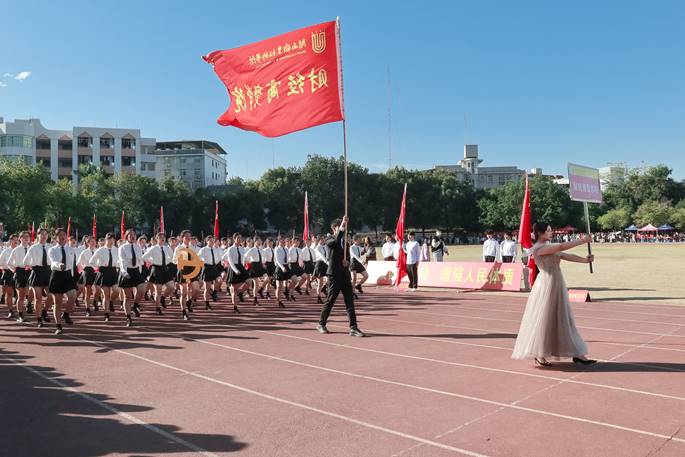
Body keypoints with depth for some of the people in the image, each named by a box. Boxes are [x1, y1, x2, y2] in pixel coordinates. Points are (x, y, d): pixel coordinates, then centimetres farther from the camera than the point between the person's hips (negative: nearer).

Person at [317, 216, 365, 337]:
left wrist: (347, 262, -1)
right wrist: (342, 226, -30)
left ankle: (353, 328, 0)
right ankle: (321, 324, 19)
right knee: (330, 301, 2)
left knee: (350, 302, 0)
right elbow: (337, 241, -28)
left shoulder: (344, 240, 17)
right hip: (334, 275, -6)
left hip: (345, 275, 6)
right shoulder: (329, 241, -4)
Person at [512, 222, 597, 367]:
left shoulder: (551, 247, 18)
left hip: (557, 284, 9)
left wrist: (585, 260, -4)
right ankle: (538, 356, 7)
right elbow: (562, 247, -17)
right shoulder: (537, 248, -11)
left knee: (564, 319, 10)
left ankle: (576, 354, 15)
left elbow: (567, 256, 9)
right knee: (544, 319, -3)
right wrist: (582, 241, -11)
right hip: (546, 284, -9)